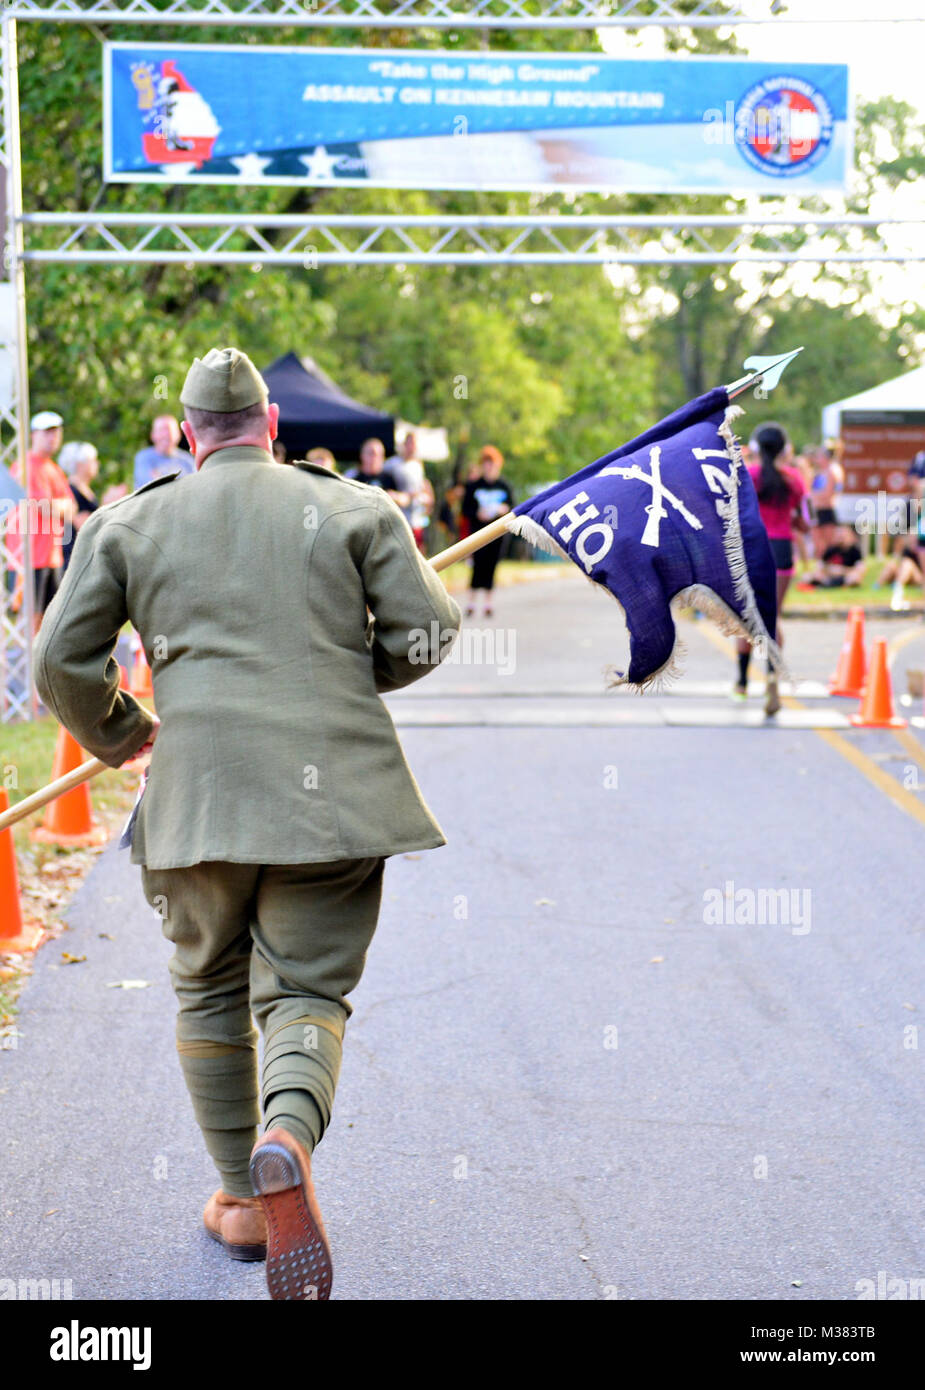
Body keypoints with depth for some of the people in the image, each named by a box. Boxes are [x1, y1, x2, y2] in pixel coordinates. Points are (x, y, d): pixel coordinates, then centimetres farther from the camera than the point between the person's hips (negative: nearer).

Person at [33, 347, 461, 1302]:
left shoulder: (129, 524, 10)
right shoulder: (354, 510, 8)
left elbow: (61, 661, 6)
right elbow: (426, 633, 3)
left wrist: (115, 736, 25)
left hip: (198, 789, 1)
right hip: (334, 787, 0)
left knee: (210, 988, 20)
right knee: (306, 989, 3)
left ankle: (241, 1202, 23)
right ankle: (287, 1141, -29)